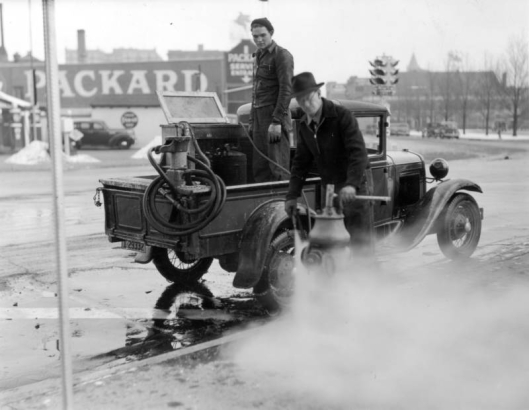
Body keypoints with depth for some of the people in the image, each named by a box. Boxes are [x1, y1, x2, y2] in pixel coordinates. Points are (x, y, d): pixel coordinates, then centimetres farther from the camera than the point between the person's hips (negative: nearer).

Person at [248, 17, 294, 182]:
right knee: (259, 168, 8)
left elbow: (286, 89, -13)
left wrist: (276, 121, -19)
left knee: (278, 169, -7)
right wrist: (252, 121, 17)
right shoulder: (258, 56, 20)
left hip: (274, 118, -8)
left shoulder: (282, 55, -5)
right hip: (259, 118, 8)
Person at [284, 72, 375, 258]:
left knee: (361, 240, -6)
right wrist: (292, 195, 1)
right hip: (329, 186, 6)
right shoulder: (304, 125, 6)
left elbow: (358, 152, -23)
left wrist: (352, 184, -36)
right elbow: (301, 161, 8)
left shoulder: (342, 116, -15)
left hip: (356, 185, -6)